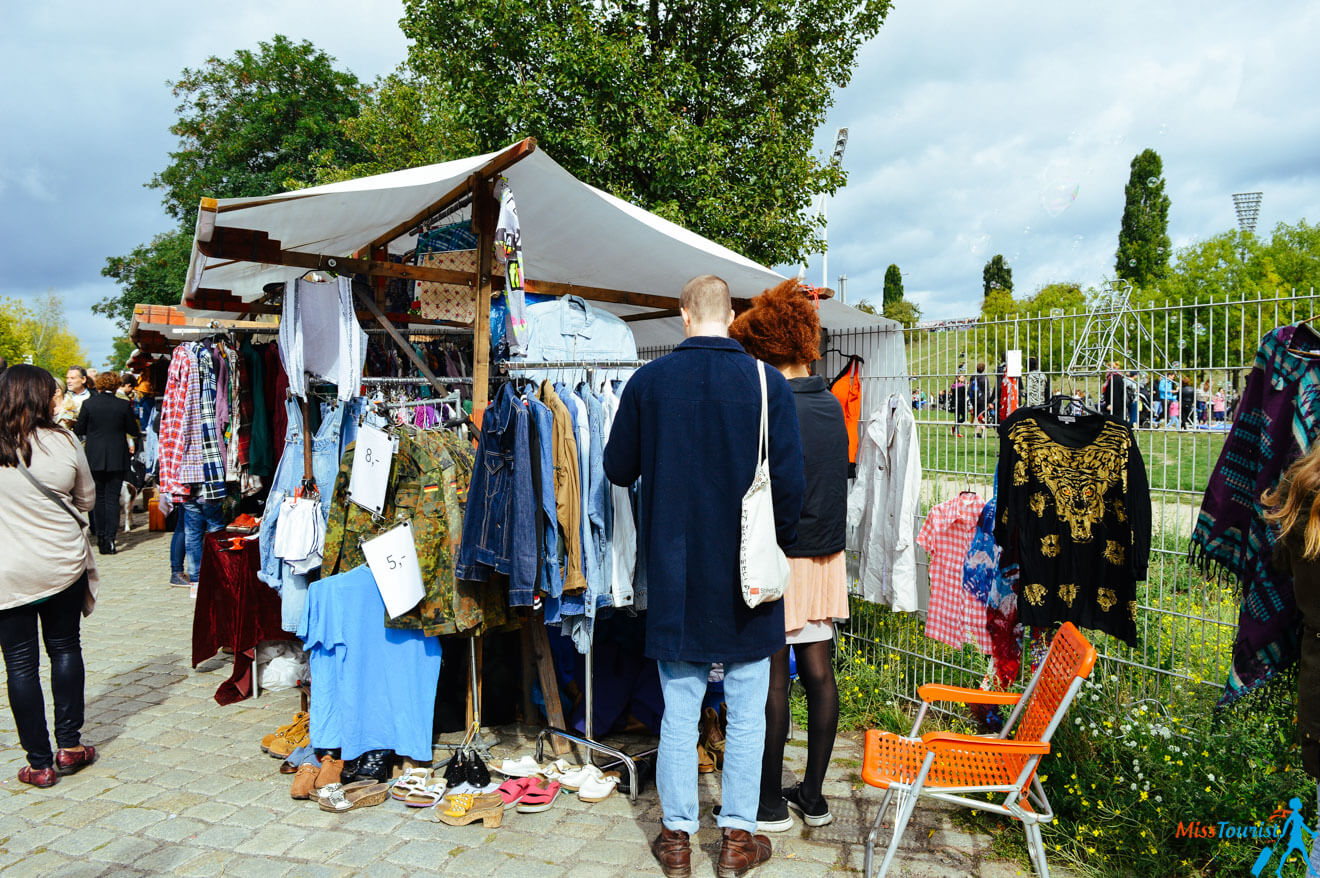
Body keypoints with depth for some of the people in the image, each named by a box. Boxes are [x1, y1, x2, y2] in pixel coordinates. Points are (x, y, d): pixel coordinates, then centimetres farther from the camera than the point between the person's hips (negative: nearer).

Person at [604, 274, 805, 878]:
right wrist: (780, 544, 7)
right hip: (748, 574, -1)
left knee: (679, 713, 13)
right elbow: (788, 480, -9)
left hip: (674, 573, 1)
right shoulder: (768, 383, -9)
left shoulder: (647, 382, -5)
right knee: (746, 715, 12)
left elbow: (618, 470, 5)